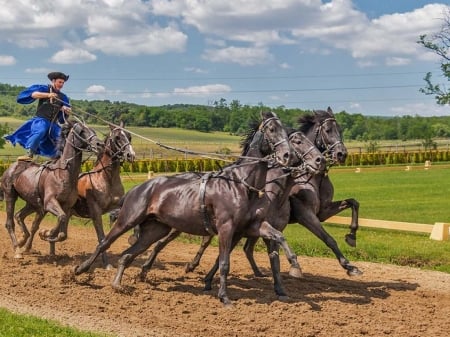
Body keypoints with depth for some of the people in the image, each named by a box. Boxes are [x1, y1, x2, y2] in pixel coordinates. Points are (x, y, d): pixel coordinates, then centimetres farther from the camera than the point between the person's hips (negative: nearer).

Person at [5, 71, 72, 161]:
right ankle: (30, 154, -39)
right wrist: (48, 95, -28)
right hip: (41, 120, -6)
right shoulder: (44, 89, 3)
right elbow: (33, 94, -16)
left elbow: (64, 116, 16)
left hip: (53, 124, 6)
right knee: (40, 131, -35)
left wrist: (67, 111, -8)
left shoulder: (63, 97, 16)